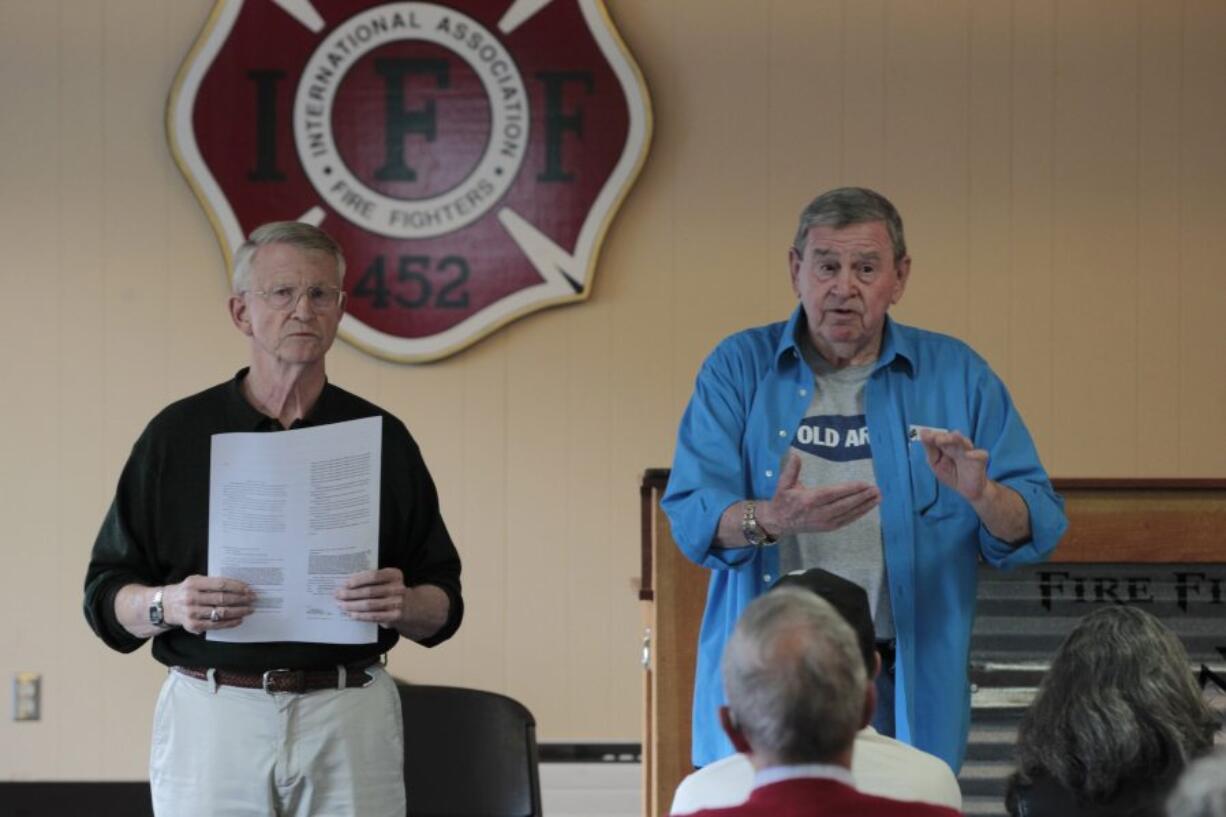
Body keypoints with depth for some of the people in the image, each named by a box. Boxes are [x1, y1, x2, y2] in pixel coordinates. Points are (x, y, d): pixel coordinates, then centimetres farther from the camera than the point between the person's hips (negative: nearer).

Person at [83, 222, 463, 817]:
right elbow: (106, 596, 5)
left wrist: (404, 605, -12)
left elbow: (443, 605, 10)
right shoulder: (176, 435, 6)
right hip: (211, 716, -1)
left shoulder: (382, 438, 9)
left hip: (352, 719, 1)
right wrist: (167, 605, -16)